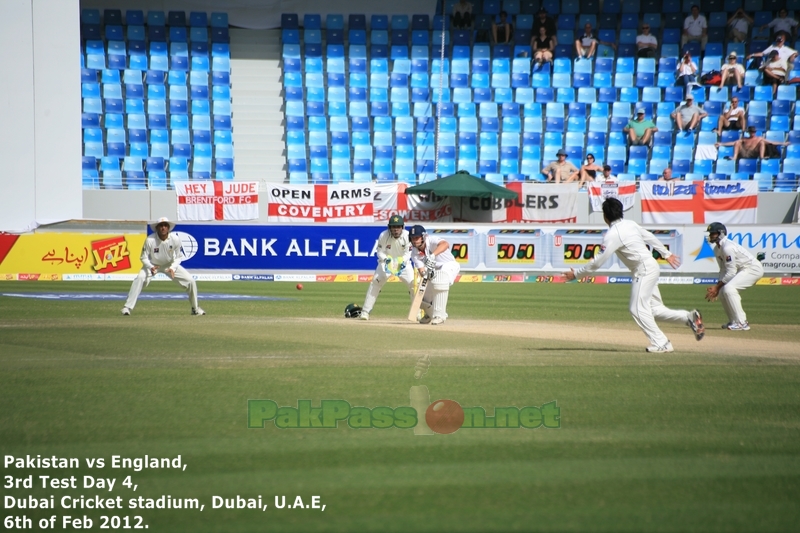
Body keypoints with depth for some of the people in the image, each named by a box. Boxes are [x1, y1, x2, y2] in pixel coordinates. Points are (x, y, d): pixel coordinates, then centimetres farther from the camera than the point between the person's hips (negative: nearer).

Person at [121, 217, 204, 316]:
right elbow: (144, 257, -17)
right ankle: (128, 307, -23)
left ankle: (195, 308, 15)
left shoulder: (175, 239, -22)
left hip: (170, 265, 2)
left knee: (190, 281, -7)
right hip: (152, 265, -2)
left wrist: (173, 268, -26)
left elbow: (178, 257, -8)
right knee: (139, 279, -29)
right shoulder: (150, 240, -28)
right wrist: (151, 267, -37)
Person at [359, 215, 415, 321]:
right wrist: (386, 259, -32)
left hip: (403, 262, 1)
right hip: (386, 261, -1)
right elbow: (379, 252, -13)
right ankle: (365, 311, -5)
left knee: (413, 284, -9)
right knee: (375, 283, -12)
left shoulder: (407, 236, -23)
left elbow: (408, 252, -11)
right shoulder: (383, 236, -24)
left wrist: (403, 262, -29)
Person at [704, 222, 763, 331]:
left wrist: (717, 287, -18)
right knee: (723, 291, 7)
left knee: (728, 288, -25)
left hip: (753, 269, -10)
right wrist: (717, 288, 0)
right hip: (742, 270, 10)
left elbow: (731, 272, -23)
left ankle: (741, 323, -22)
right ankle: (733, 322, 16)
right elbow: (723, 270, 12)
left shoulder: (727, 248, -23)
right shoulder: (717, 249, 8)